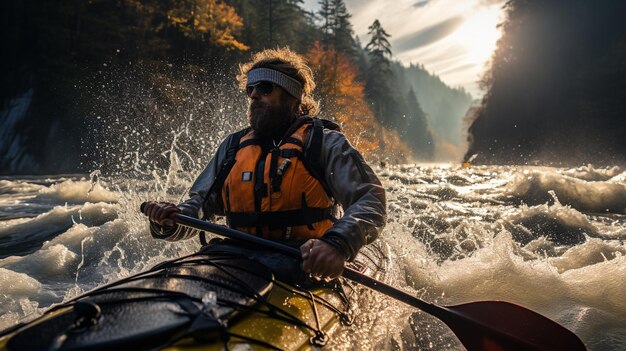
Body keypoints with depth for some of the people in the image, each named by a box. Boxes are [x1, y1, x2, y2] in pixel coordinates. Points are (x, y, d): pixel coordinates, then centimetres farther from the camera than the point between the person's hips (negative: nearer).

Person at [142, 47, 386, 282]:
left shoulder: (324, 143, 2)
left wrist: (337, 244, -30)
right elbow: (200, 204, 19)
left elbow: (370, 200, -10)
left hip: (309, 268, -4)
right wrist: (172, 222, -5)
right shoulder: (233, 147, 17)